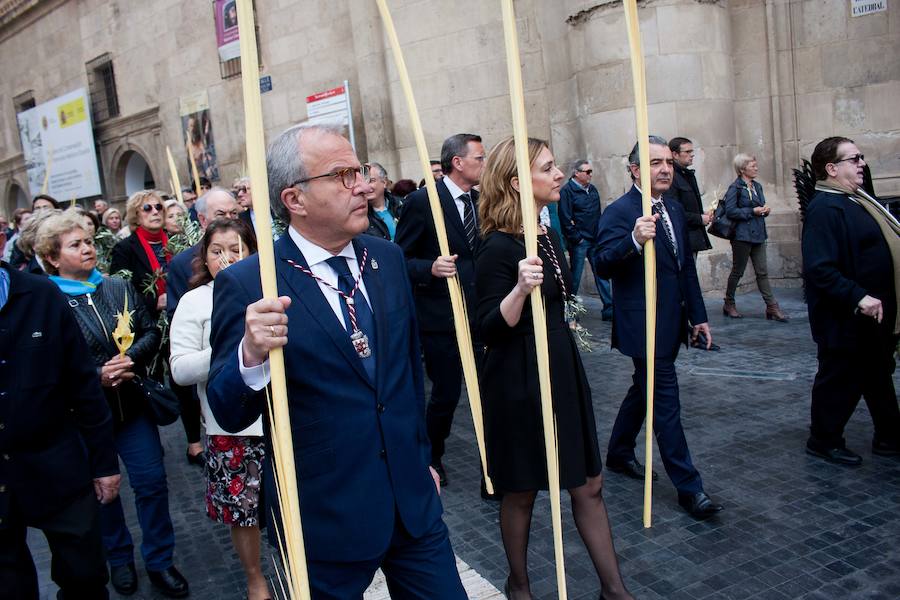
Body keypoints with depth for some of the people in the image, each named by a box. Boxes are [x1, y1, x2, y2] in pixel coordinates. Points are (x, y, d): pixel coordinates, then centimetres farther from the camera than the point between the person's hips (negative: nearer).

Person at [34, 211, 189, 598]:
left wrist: (130, 357, -15)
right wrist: (96, 376, -22)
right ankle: (119, 557, 37)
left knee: (152, 480, 4)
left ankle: (159, 561, 22)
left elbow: (151, 331, 4)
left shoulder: (119, 287, 3)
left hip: (132, 404, 3)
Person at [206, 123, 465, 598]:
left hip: (414, 500, 5)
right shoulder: (246, 284, -14)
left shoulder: (387, 258, 2)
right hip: (326, 519, -4)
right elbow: (229, 415, -11)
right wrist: (251, 355, -32)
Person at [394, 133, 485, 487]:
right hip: (441, 316, -5)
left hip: (480, 313, 5)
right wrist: (430, 268, -26)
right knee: (446, 394, 6)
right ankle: (432, 457, 32)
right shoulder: (422, 201, -9)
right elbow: (400, 259, -8)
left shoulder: (481, 201, 9)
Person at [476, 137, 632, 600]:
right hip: (520, 380, -8)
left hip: (562, 370, 8)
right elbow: (489, 330, -20)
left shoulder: (547, 234, 7)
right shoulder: (498, 246, -18)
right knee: (521, 491, 11)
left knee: (588, 485, 13)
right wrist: (520, 288, -36)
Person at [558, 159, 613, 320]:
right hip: (579, 242, -7)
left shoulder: (592, 189, 14)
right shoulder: (567, 191, -8)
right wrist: (576, 239, -13)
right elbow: (565, 219, -13)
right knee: (575, 277, 1)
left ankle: (609, 309, 11)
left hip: (595, 240, 7)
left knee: (601, 274, 6)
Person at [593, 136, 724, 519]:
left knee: (644, 389, 20)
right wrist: (634, 240, -40)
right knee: (666, 402, -3)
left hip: (670, 325, 9)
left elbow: (687, 267, 18)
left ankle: (619, 454, 38)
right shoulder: (619, 212, -14)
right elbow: (602, 265, -24)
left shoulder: (674, 210, 12)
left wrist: (698, 315, 17)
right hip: (642, 326, -9)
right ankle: (688, 487, 6)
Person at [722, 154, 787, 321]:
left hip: (758, 235, 7)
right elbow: (730, 211, -17)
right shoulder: (735, 188, -9)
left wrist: (765, 210, 3)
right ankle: (729, 304, 18)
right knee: (737, 271, 4)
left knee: (762, 272, 4)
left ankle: (772, 307, 3)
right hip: (742, 236, -7)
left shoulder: (757, 186, 14)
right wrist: (752, 211, -17)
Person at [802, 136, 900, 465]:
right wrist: (859, 298, -31)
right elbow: (819, 269, -30)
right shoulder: (824, 209, -22)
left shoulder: (857, 200, 11)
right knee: (841, 381, 5)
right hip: (846, 321, -10)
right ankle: (824, 441, 22)